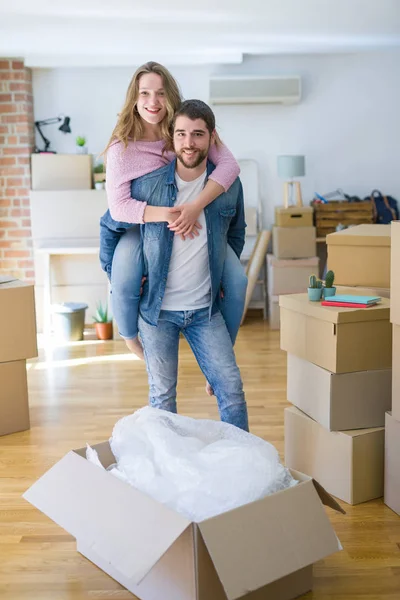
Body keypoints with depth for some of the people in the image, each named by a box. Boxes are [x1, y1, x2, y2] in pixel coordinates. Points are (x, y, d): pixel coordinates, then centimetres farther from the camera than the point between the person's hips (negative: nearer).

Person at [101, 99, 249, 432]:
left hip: (206, 308, 2)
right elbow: (111, 226, 5)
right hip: (157, 308, -1)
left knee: (231, 388, 1)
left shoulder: (229, 185, -3)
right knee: (162, 396, 5)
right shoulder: (146, 184, -10)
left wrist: (226, 277, 11)